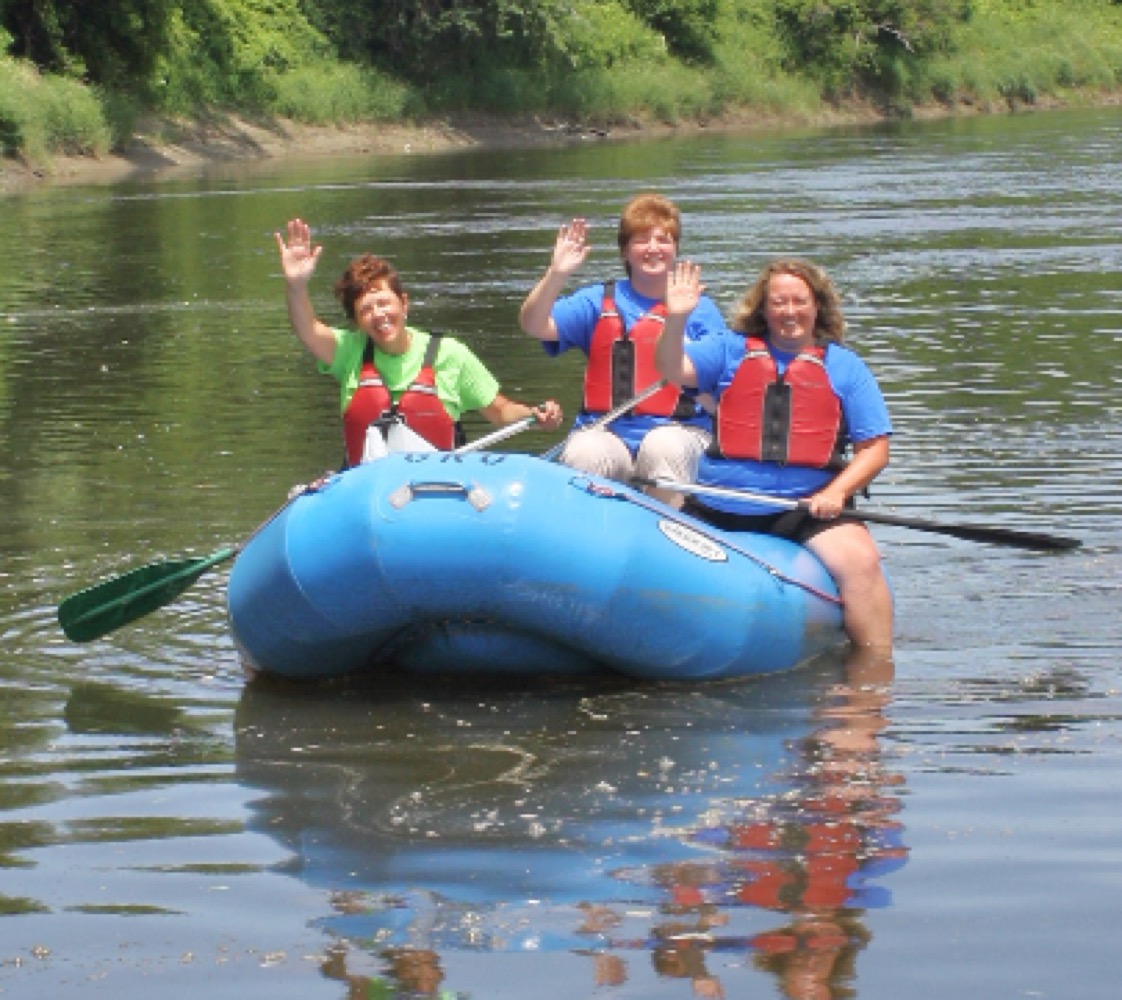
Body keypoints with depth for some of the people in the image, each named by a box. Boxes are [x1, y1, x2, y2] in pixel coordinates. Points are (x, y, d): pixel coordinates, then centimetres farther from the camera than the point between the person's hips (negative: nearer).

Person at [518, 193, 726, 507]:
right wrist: (556, 274, -18)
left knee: (663, 447, -34)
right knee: (583, 455, -31)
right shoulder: (599, 301, 11)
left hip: (677, 430, -1)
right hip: (605, 432, 1)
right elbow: (534, 325, -3)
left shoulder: (699, 309, 8)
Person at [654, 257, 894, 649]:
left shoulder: (844, 367, 10)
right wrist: (676, 319, -19)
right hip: (718, 509, 2)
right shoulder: (730, 351, 13)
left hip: (807, 508, -2)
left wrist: (836, 492, -10)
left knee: (861, 562, -25)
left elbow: (874, 449, 6)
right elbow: (672, 369, -1)